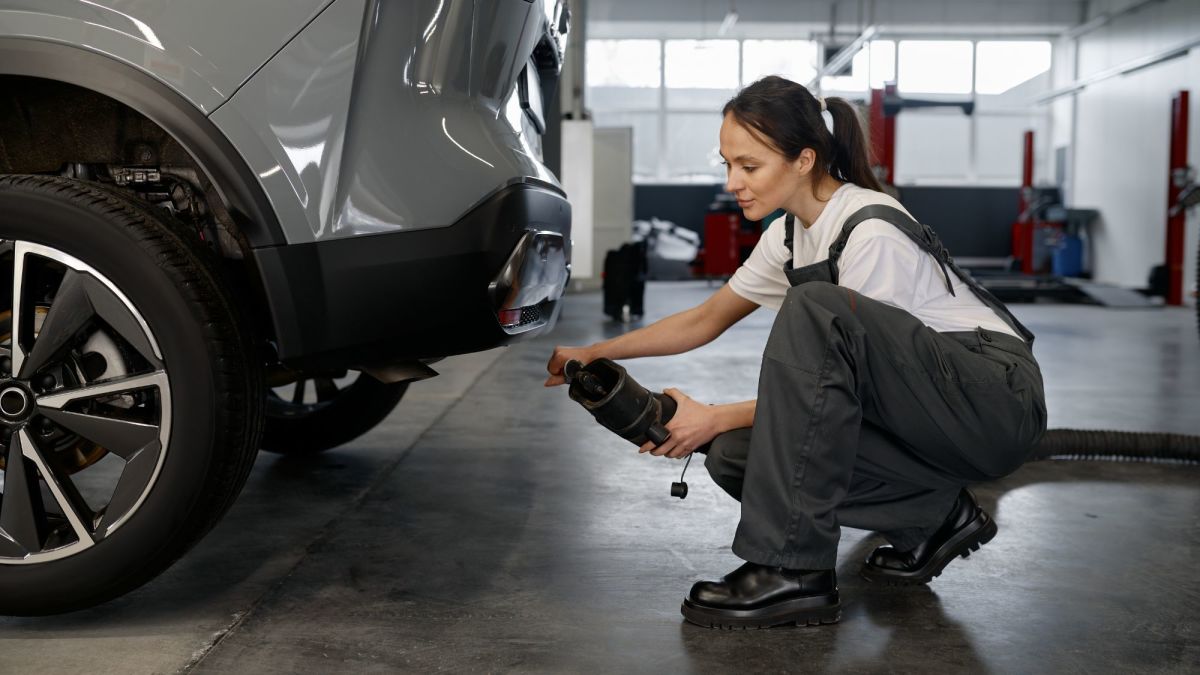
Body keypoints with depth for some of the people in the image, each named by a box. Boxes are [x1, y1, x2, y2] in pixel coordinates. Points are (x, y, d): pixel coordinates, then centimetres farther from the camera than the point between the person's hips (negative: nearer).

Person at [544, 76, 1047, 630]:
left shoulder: (872, 232, -21)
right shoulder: (789, 235, 5)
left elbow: (841, 373, -18)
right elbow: (706, 319, 15)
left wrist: (715, 418, -18)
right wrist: (594, 353, 9)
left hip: (998, 402, -8)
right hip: (923, 414, 8)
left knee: (814, 310, -31)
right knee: (737, 453, -9)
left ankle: (793, 571, -28)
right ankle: (936, 514, 5)